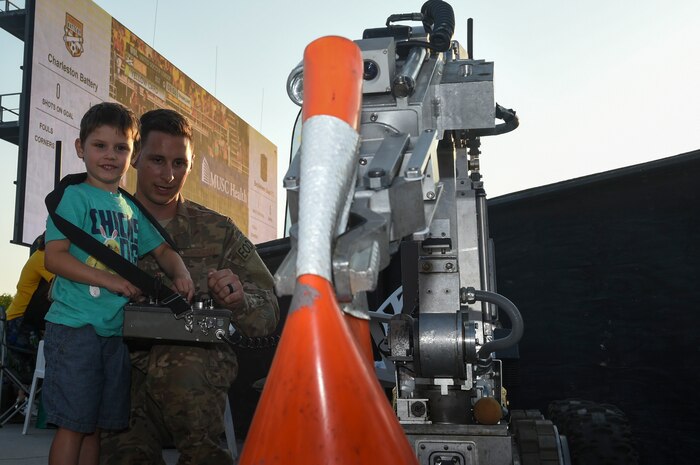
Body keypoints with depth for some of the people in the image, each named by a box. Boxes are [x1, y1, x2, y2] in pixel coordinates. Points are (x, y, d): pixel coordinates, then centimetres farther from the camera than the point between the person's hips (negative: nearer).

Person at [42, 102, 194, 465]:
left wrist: (180, 273, 0)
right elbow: (54, 257, -13)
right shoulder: (75, 196, -4)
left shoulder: (131, 208, 15)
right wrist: (110, 280, -20)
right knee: (72, 423, -3)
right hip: (75, 326, -6)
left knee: (97, 424, 13)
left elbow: (162, 249, 22)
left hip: (117, 330, 6)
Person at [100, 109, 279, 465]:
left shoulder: (218, 231, 9)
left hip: (198, 362, 1)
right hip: (124, 365, 0)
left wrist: (239, 301, -18)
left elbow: (268, 318, 6)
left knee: (177, 361, -34)